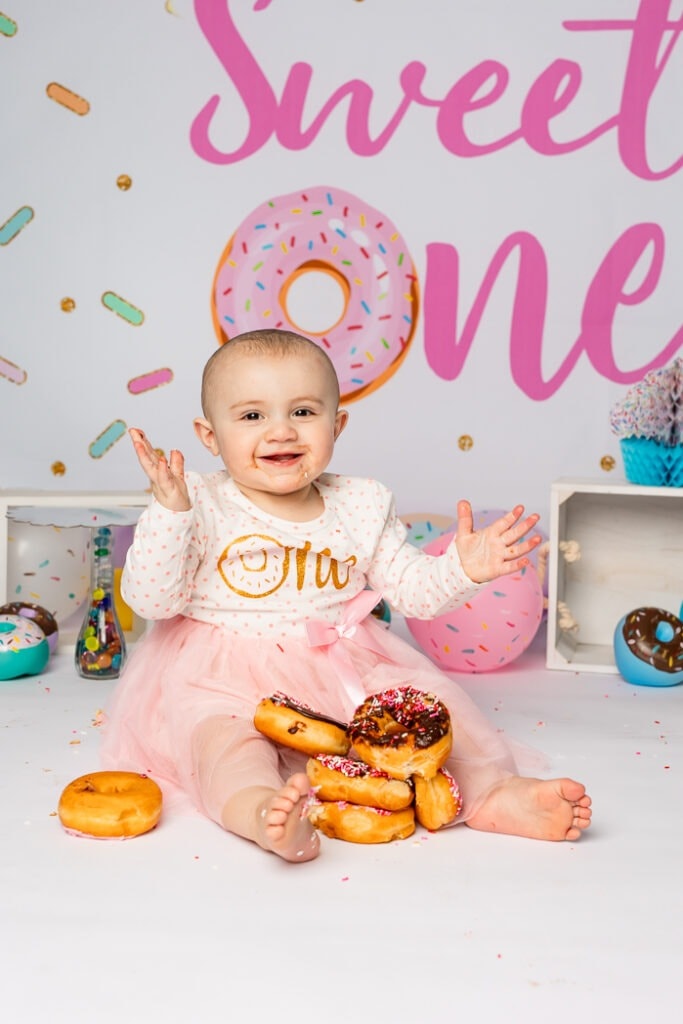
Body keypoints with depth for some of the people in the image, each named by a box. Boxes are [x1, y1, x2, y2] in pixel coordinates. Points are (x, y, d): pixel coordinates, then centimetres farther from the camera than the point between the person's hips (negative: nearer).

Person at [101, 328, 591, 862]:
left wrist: (460, 569, -11)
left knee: (430, 702, -12)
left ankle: (493, 790, -15)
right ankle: (258, 810, -56)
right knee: (221, 735, -34)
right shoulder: (202, 506, -7)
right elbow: (152, 600, -13)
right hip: (224, 680, -4)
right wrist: (168, 512, -25)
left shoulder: (362, 506, 4)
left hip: (345, 673, 4)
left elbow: (412, 590, 9)